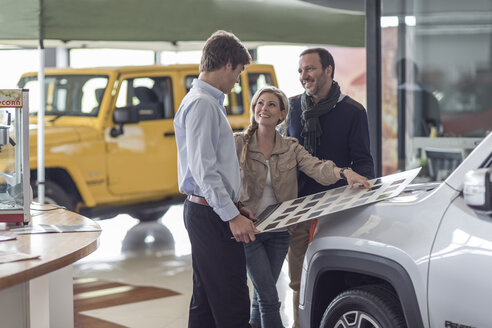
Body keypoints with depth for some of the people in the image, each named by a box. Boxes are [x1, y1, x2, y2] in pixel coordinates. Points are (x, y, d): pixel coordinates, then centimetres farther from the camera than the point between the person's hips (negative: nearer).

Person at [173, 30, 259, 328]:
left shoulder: (209, 102, 19)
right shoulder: (202, 104, -14)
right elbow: (203, 169, -21)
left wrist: (234, 206, 18)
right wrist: (232, 216, -21)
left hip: (210, 213, 11)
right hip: (210, 214, -11)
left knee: (207, 302, 13)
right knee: (234, 304, -10)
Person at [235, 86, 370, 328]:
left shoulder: (291, 148, 4)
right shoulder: (239, 144, -3)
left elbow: (316, 168, -13)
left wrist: (343, 173, -34)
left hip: (278, 233, 4)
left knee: (263, 296, 11)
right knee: (269, 297, -8)